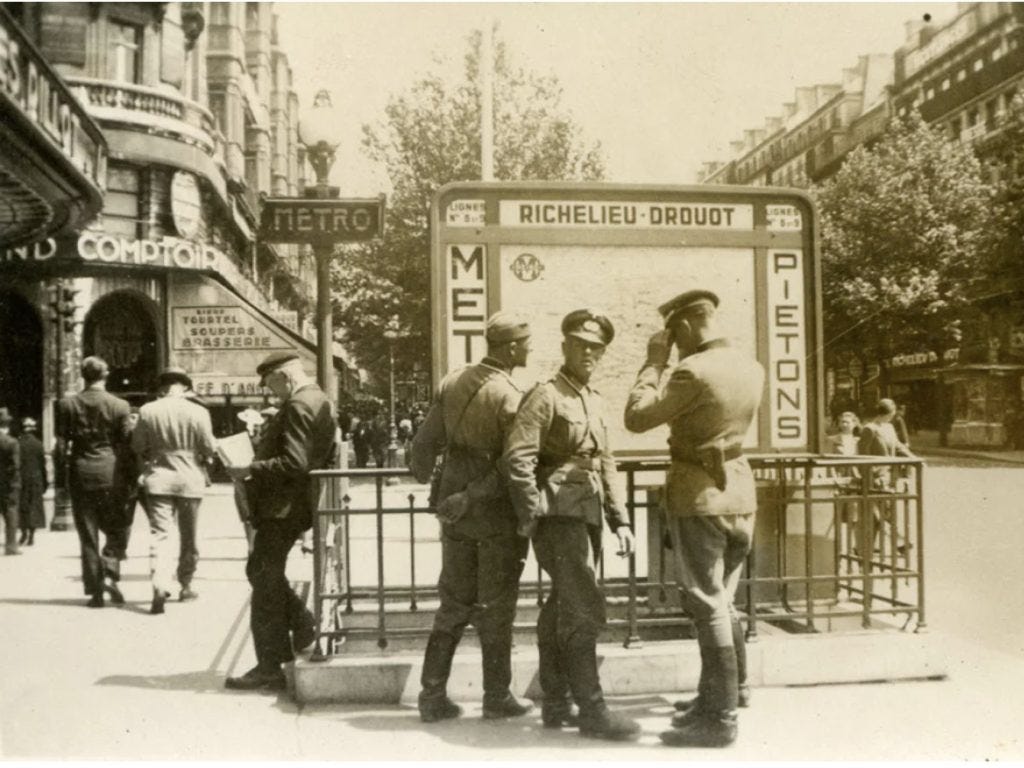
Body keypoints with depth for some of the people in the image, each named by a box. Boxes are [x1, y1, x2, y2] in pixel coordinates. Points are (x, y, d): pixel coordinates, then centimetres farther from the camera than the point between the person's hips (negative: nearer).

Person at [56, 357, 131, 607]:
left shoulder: (67, 404, 0)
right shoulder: (119, 406, -5)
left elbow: (61, 446, -2)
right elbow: (126, 445, -4)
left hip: (80, 473, 2)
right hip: (110, 472, -2)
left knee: (88, 535, 8)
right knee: (117, 530, 12)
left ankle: (94, 590, 9)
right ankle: (110, 574, -9)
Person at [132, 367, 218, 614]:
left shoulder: (147, 411, -5)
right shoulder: (198, 412, -9)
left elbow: (138, 446, 2)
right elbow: (209, 448, -7)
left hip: (158, 479, 0)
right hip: (190, 480, 0)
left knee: (159, 533, -2)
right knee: (188, 537, 14)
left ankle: (160, 588, -19)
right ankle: (186, 585, 26)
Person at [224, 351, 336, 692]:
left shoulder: (298, 405, -19)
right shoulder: (318, 400, 13)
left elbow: (294, 464, -27)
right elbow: (326, 455, 18)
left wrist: (250, 469, -17)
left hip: (282, 507, -10)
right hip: (290, 504, 10)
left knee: (266, 583, -2)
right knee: (261, 571, 20)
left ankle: (270, 669, 6)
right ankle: (304, 627, 21)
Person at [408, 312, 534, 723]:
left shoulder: (453, 382, 2)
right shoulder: (511, 397, -16)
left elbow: (425, 442, 7)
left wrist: (426, 479, 21)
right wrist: (472, 498, -8)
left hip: (457, 511, 6)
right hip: (497, 514, -6)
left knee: (454, 603, 14)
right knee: (495, 608, 7)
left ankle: (433, 695, 17)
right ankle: (497, 697, 18)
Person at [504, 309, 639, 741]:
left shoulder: (594, 401, 18)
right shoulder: (546, 396, -8)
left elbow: (605, 464, 20)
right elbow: (517, 457, -16)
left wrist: (619, 520, 14)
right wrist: (531, 518, -15)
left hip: (585, 517, 9)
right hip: (559, 516, -8)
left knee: (562, 610, 13)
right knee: (585, 609, -11)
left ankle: (555, 705, 21)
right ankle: (591, 710, -6)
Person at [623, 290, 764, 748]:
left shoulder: (693, 371, -19)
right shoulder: (753, 370, 5)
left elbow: (636, 418, -13)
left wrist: (654, 362, -3)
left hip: (698, 493, -8)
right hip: (739, 490, 8)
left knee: (708, 606, -2)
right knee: (722, 599, 20)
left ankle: (720, 718, 5)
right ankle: (729, 689, 34)